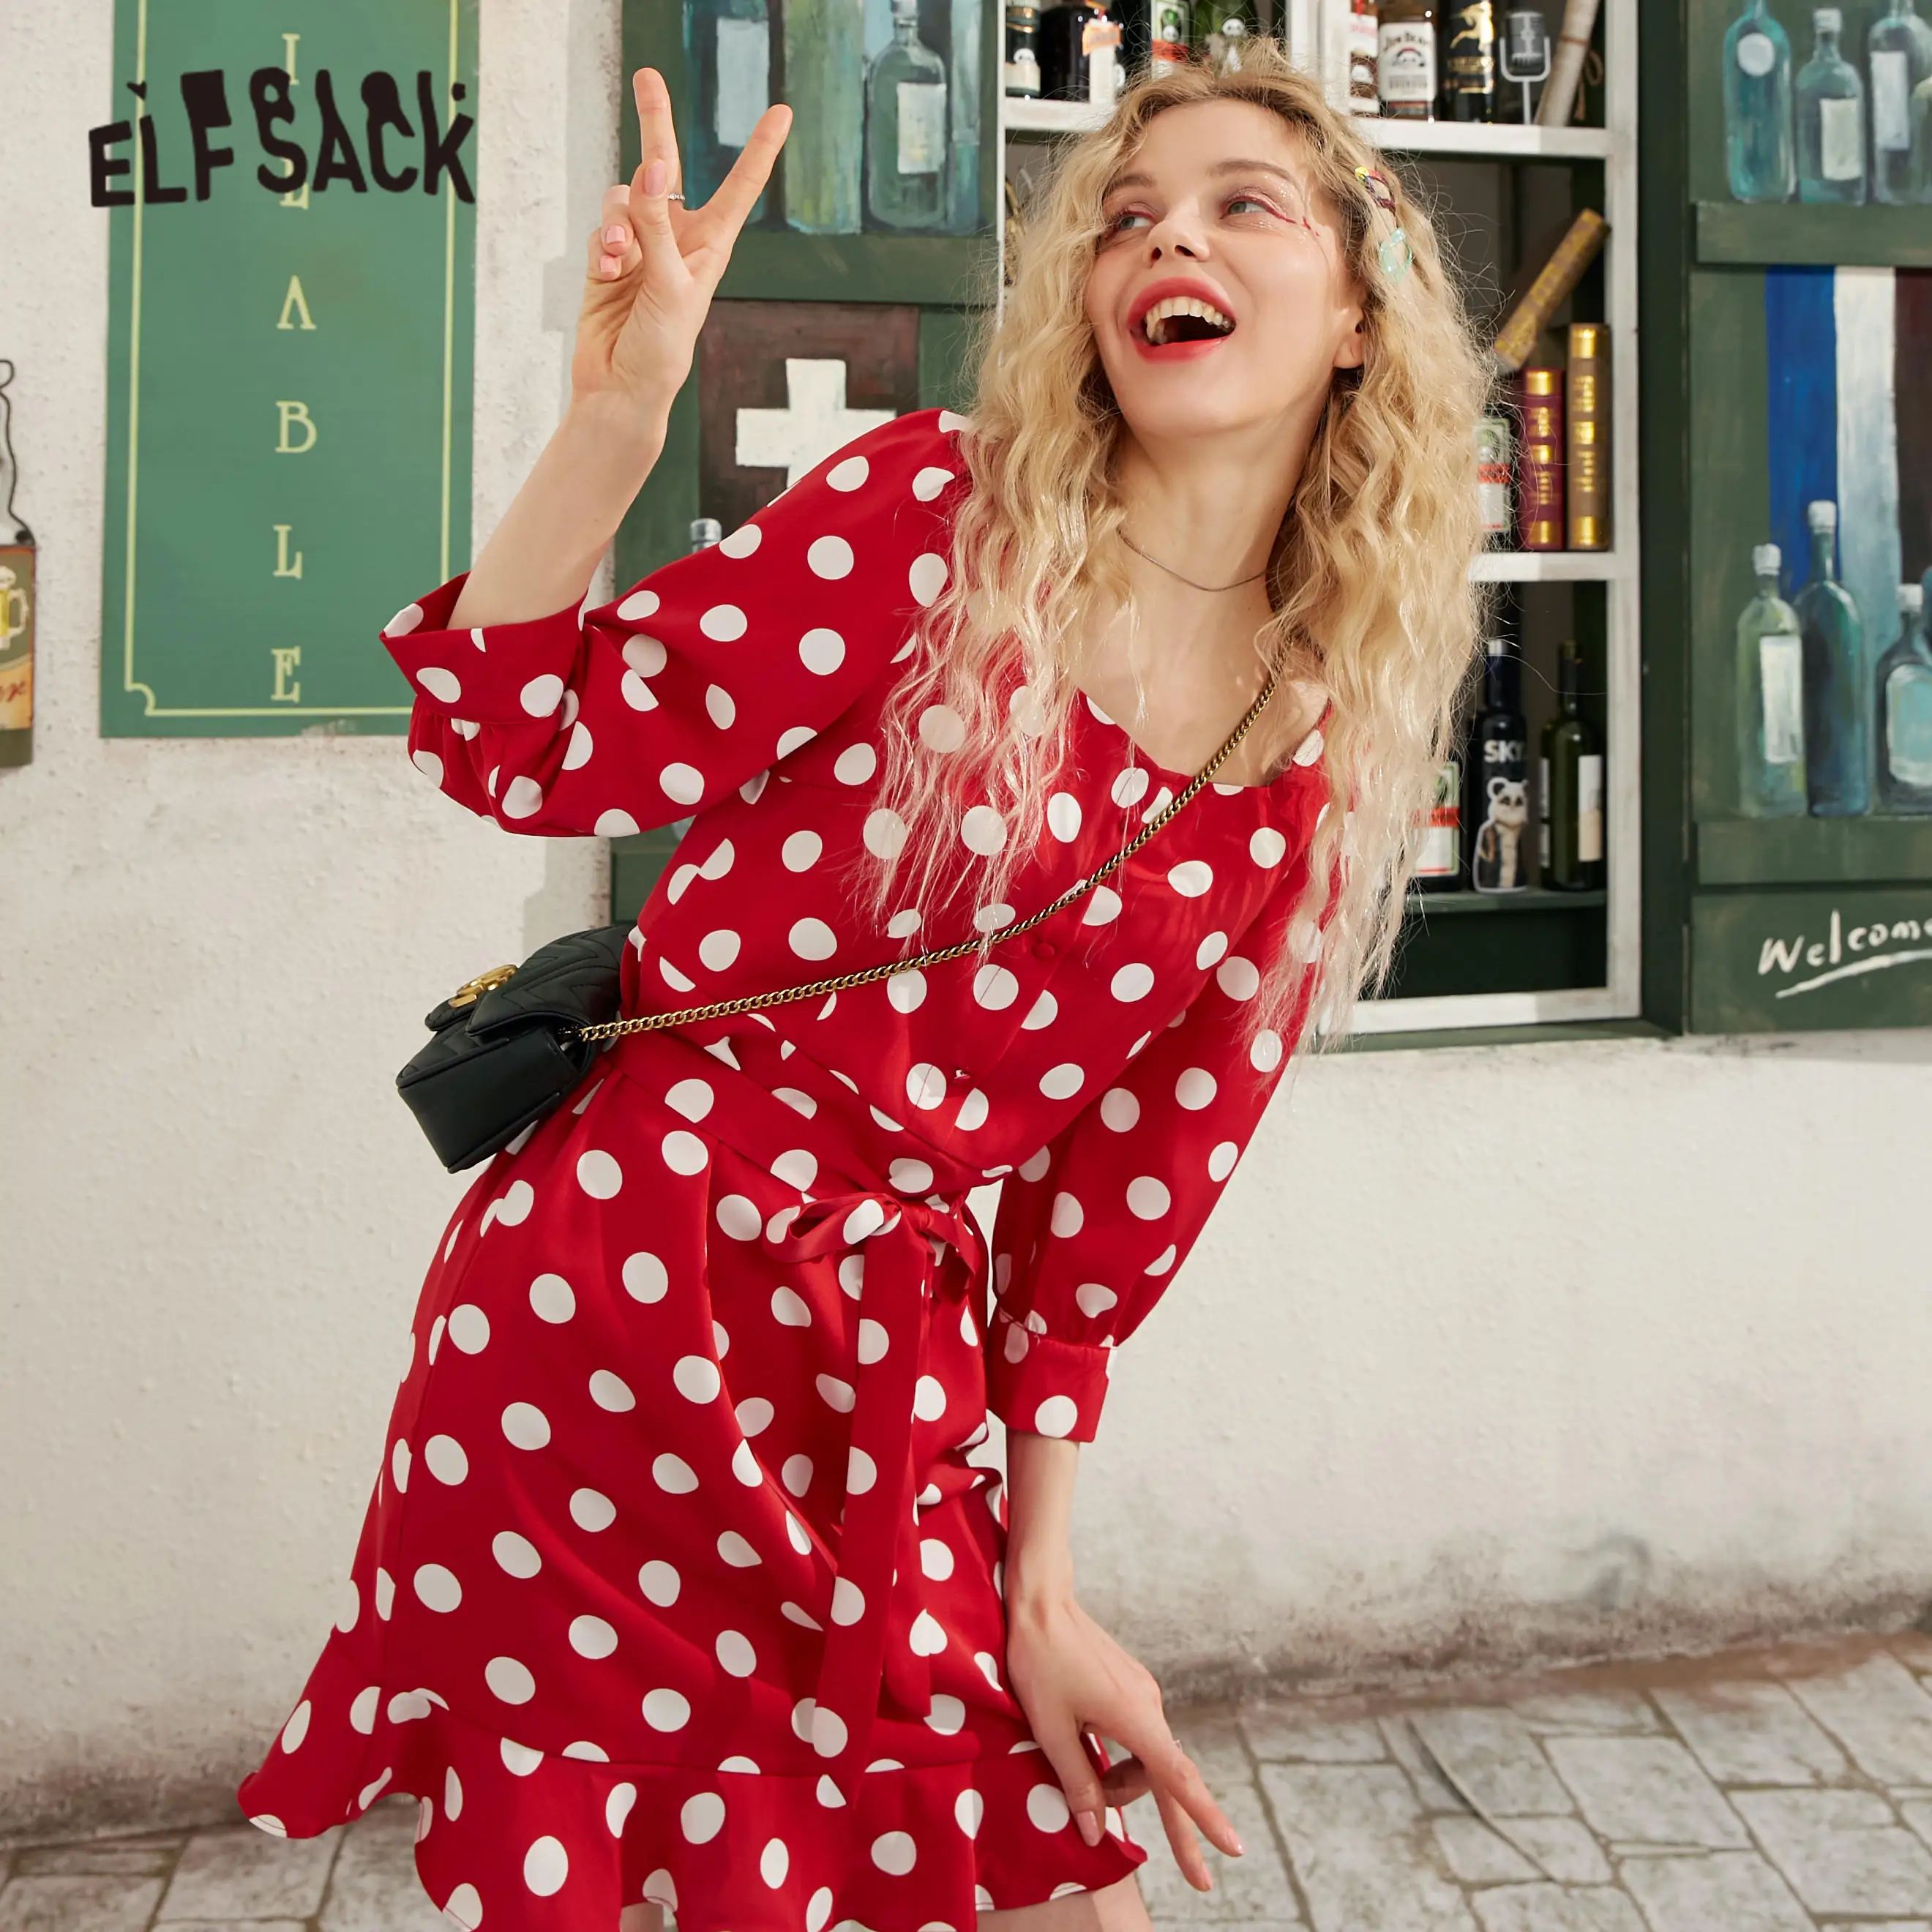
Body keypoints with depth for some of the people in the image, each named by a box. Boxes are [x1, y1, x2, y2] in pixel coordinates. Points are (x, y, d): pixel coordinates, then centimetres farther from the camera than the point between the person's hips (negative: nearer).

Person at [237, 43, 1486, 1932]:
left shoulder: (1324, 765, 3)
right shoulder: (932, 506, -6)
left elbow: (1126, 1189, 6)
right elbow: (535, 748, -9)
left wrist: (1036, 1588, 6)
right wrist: (614, 420, -26)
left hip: (898, 1356, 4)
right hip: (616, 1293, -3)